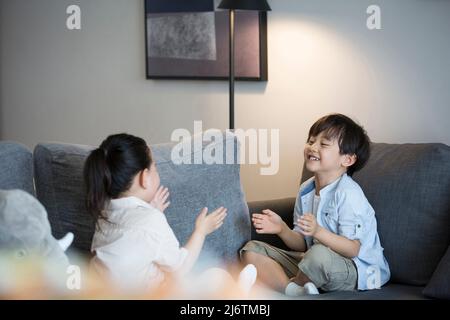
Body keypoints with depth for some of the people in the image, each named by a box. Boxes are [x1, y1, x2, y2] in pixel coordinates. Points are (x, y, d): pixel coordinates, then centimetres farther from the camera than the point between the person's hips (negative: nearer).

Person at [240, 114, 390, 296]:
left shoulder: (348, 193, -16)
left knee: (319, 254, -41)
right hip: (313, 262, 7)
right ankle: (294, 290, -25)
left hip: (355, 271, -7)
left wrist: (318, 232, -36)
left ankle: (281, 285, -8)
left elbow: (352, 249, -21)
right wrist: (282, 229, -11)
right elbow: (302, 244, 9)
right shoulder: (306, 190, 7)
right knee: (252, 250, -2)